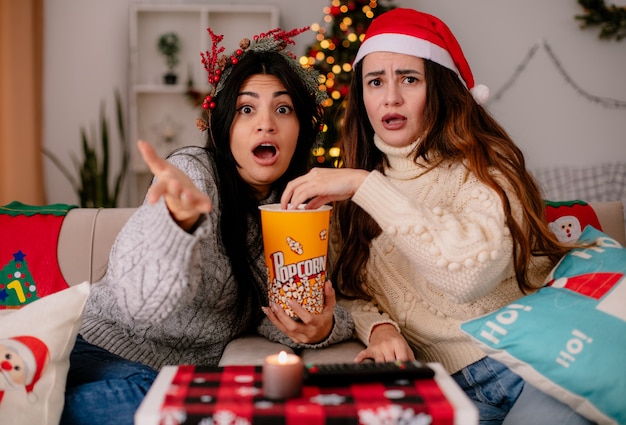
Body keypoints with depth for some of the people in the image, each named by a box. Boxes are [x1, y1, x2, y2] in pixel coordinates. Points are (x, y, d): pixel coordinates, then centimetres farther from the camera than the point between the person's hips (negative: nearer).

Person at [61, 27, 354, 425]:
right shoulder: (195, 172, -16)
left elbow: (273, 311, 0)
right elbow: (142, 301, -31)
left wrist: (322, 328, -23)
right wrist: (180, 217, -50)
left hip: (193, 369, 6)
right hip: (113, 353, -6)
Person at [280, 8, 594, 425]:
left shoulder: (482, 165, -4)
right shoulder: (363, 182, 11)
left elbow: (472, 271, -24)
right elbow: (355, 294, 11)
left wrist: (365, 186, -23)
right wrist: (380, 328, -12)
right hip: (450, 385, 4)